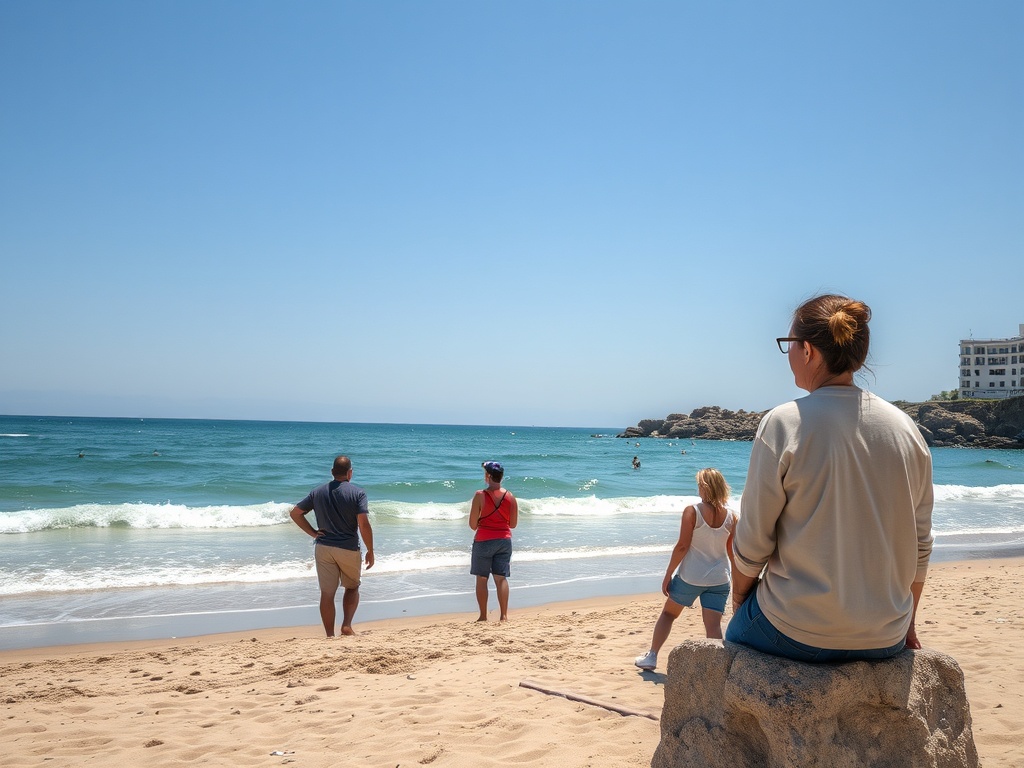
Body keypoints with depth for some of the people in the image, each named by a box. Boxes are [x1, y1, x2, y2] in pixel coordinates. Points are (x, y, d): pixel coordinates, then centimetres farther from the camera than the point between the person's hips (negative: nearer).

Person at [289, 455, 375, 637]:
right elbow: (364, 524, -15)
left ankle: (330, 635, 8)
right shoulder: (357, 492, -8)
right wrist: (370, 551, -7)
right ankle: (347, 625, 5)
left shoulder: (317, 492, 5)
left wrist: (312, 532, 7)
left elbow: (295, 513, 5)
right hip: (349, 549, -2)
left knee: (327, 593, 6)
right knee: (352, 587, 19)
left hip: (323, 548, 2)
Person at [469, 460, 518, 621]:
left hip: (484, 540, -3)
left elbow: (472, 524, -9)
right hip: (504, 540, 3)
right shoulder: (510, 497, 0)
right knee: (501, 578, 5)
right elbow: (513, 524, 6)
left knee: (482, 578, 8)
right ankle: (504, 615, 0)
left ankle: (483, 616, 10)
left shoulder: (480, 496, -11)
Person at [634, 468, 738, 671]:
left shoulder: (692, 511, -11)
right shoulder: (731, 516, 0)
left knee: (668, 613, 18)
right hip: (719, 578, 2)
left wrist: (668, 575, -5)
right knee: (713, 625, -1)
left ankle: (651, 657, 21)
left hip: (690, 576, -2)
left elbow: (682, 546, -13)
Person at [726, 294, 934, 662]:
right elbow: (920, 546, 6)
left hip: (798, 634, -5)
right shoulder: (905, 428, 0)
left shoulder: (783, 424, -15)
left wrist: (740, 599, 8)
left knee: (736, 633, 25)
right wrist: (906, 623, 19)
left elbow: (752, 544, -10)